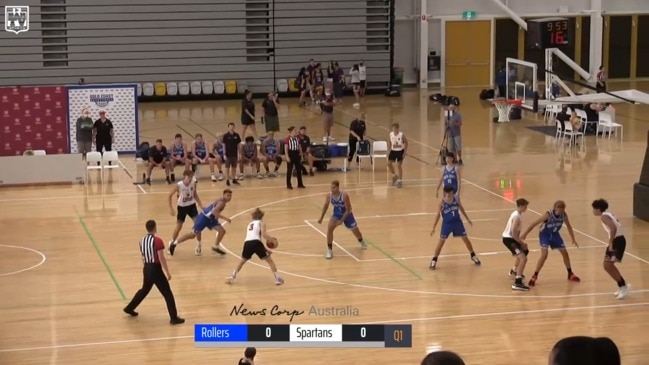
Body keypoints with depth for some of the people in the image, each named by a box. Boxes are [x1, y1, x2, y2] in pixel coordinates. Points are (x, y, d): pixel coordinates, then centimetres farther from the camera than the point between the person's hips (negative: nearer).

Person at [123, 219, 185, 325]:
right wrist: (168, 272, -13)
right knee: (167, 293, -1)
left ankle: (129, 308, 38)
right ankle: (174, 318, -2)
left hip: (147, 268, 7)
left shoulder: (142, 240, 6)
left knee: (144, 290, 28)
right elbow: (161, 258, -19)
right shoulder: (157, 241, -18)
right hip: (156, 269, -7)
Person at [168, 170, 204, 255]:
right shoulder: (179, 185, -22)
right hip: (182, 207, -2)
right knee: (178, 226, 7)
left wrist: (201, 206, -2)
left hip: (192, 205, 2)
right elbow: (170, 195, -11)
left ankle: (198, 246, 3)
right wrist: (171, 208, -14)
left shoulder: (193, 183, -12)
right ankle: (171, 243, 33)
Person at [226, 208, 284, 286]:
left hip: (247, 243, 4)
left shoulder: (249, 224, 30)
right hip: (256, 242, -4)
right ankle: (277, 278, 4)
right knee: (270, 261, 11)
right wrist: (271, 239, 15)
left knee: (242, 261, 30)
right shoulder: (261, 223, 15)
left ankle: (232, 277, 26)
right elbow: (264, 234, -2)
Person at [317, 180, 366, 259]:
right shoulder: (329, 196, -21)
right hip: (336, 214, 2)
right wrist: (321, 218, 6)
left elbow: (348, 210, -25)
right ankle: (329, 250, -15)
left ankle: (361, 241, 54)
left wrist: (341, 220, -30)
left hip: (347, 214, -2)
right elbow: (326, 206, 0)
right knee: (329, 228, -24)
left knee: (355, 231, 16)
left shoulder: (344, 196, -33)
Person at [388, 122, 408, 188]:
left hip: (400, 151, -5)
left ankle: (400, 180, 9)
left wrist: (405, 152, -13)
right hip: (393, 150, 5)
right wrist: (389, 151, 8)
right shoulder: (391, 134, -4)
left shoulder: (402, 135, -18)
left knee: (399, 165, -3)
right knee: (389, 163, 4)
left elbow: (406, 143, -9)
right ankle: (394, 175, 28)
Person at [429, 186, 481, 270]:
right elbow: (438, 215, -6)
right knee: (441, 241, -3)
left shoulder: (456, 199, -7)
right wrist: (433, 228, -6)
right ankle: (434, 260, 10)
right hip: (447, 223, -3)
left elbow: (461, 208, 9)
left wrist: (467, 219, 13)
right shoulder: (442, 203, -15)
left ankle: (473, 256, 30)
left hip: (457, 222, 3)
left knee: (465, 239, 11)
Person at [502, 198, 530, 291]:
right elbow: (514, 233, -26)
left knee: (524, 252, 35)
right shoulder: (517, 216, -21)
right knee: (523, 258, -23)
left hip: (510, 238, 11)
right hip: (508, 239, -11)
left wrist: (521, 242, 9)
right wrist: (522, 243, -17)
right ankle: (517, 283, -30)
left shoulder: (517, 214, 10)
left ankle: (514, 271, 57)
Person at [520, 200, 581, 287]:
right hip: (544, 234, -5)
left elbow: (569, 226, 0)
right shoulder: (548, 215, -33)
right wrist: (524, 234, -28)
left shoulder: (564, 215, -18)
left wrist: (573, 239, 4)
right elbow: (534, 224, -28)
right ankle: (534, 276, -11)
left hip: (554, 234, 5)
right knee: (544, 255, -20)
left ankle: (570, 274, 27)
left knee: (565, 253, 8)